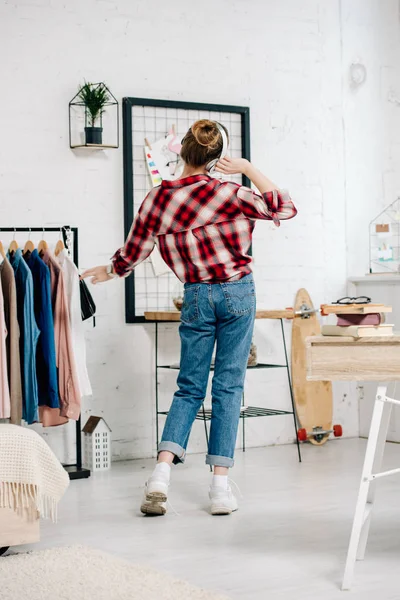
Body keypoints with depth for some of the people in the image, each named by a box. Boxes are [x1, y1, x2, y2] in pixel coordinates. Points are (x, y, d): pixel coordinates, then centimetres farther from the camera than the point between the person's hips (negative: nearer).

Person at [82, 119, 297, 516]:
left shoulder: (157, 199, -4)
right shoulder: (227, 193, -12)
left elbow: (133, 252, 5)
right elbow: (285, 208, -3)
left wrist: (109, 271, 25)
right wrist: (249, 170, -2)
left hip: (196, 297, 2)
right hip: (238, 292, -2)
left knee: (189, 387, 10)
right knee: (228, 386, 4)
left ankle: (161, 474, -7)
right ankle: (220, 485, 4)